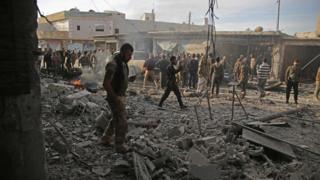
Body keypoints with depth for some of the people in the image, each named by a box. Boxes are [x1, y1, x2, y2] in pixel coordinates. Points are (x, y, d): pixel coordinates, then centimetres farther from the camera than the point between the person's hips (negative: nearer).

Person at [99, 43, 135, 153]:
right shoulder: (113, 64, -22)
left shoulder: (123, 63, 7)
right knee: (122, 122, 0)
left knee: (116, 119, 21)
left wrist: (129, 79, 1)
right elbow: (106, 84, -24)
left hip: (121, 96, 9)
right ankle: (120, 145, 16)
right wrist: (115, 98, -22)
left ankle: (105, 139, 36)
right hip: (115, 98, -9)